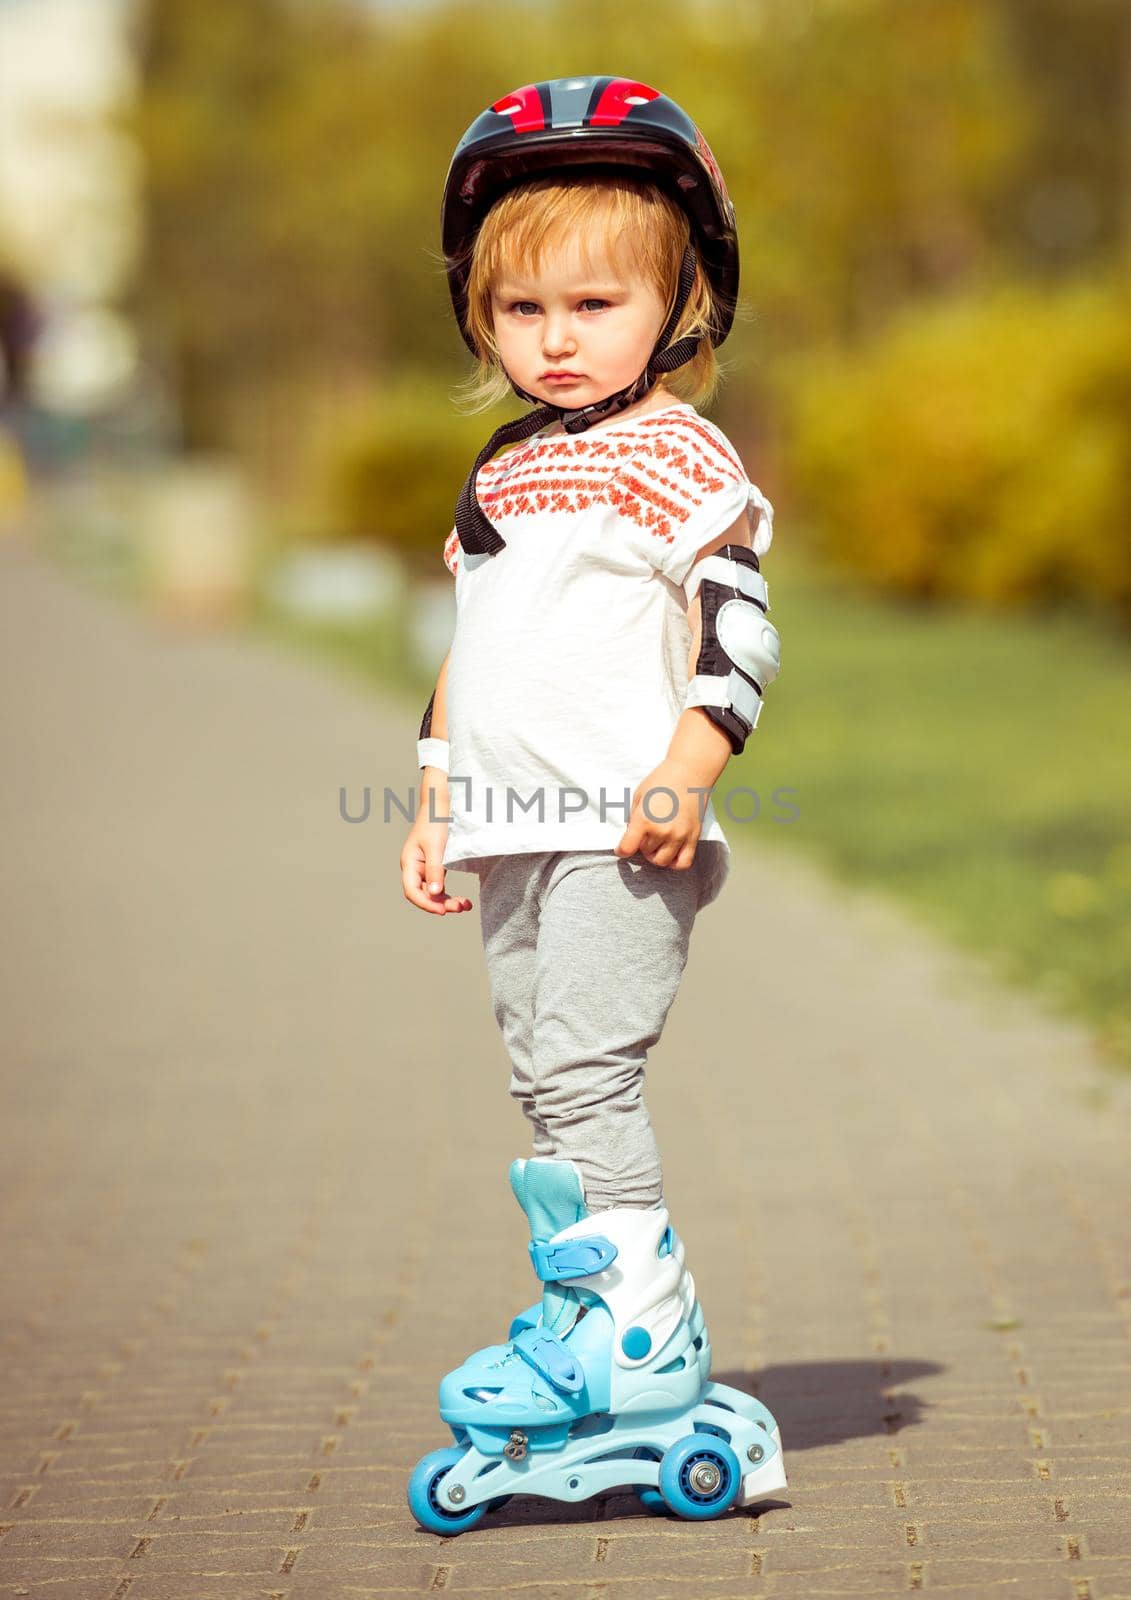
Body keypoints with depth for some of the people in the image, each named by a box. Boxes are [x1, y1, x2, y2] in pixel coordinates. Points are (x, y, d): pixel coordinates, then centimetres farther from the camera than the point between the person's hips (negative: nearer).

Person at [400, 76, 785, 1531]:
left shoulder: (676, 453, -5)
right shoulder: (500, 472, 18)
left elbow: (739, 624, -12)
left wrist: (687, 767, -23)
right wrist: (435, 802, 22)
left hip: (623, 827, -8)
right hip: (517, 831, 8)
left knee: (582, 1070, -14)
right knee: (545, 1082, 9)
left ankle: (640, 1336, -10)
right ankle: (590, 1319, 15)